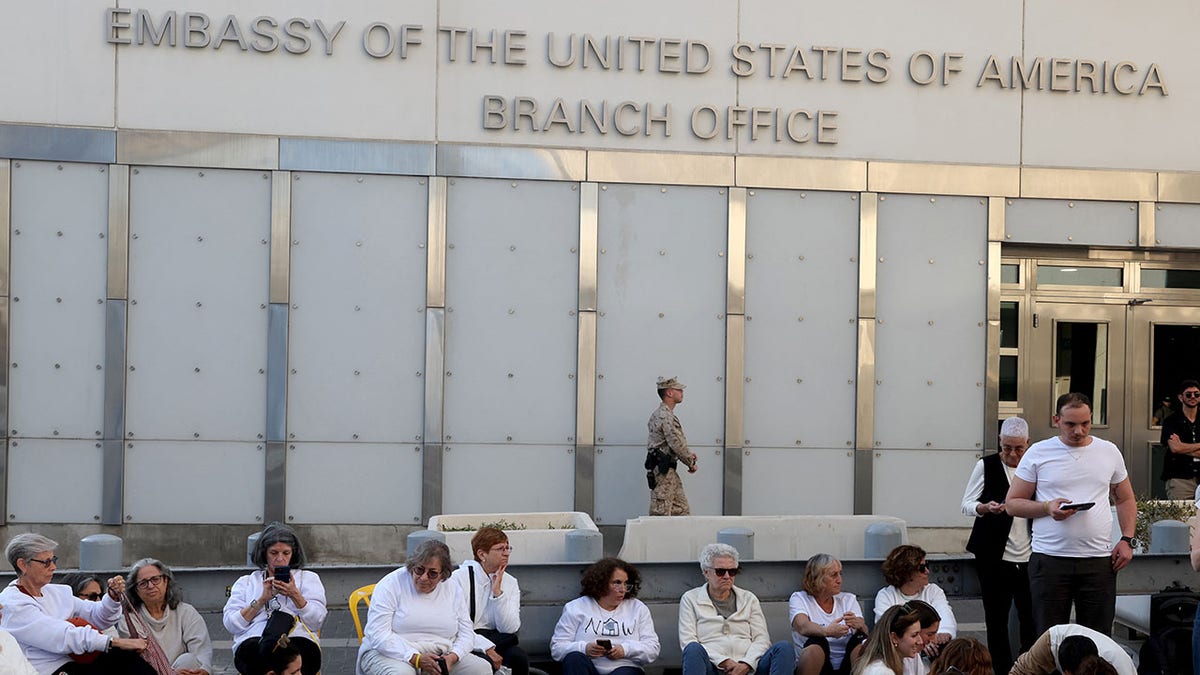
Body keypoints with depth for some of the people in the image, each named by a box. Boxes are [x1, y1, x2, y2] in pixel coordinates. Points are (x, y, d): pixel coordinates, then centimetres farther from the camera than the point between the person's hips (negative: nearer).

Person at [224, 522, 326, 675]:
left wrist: (295, 595, -2)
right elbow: (231, 625, 12)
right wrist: (262, 599, 4)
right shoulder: (245, 582, 28)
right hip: (254, 639, 0)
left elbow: (316, 621, 11)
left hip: (300, 638, 0)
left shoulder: (309, 578, 27)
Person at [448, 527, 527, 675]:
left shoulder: (510, 583, 10)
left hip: (495, 641, 4)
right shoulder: (459, 578, -4)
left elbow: (510, 629, -1)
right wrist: (486, 647, -23)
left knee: (518, 656, -27)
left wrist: (497, 592, -9)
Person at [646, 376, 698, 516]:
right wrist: (690, 463, -5)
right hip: (662, 470, -11)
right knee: (661, 514, -7)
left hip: (669, 470, 11)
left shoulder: (665, 414, 17)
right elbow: (676, 443, -18)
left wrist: (688, 455, 10)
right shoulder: (665, 416, -16)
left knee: (681, 510, 10)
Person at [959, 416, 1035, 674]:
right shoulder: (986, 466, 2)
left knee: (1032, 621, -2)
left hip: (1029, 557, 2)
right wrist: (985, 508, -18)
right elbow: (967, 504, 1)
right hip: (995, 557, -1)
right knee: (996, 621, 3)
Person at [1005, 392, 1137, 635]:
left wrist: (1127, 539, 5)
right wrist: (1048, 507, -13)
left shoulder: (1109, 452, 11)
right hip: (1049, 559, -2)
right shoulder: (1038, 453, 3)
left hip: (1099, 560, 2)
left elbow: (1125, 499, 20)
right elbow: (1013, 503, 5)